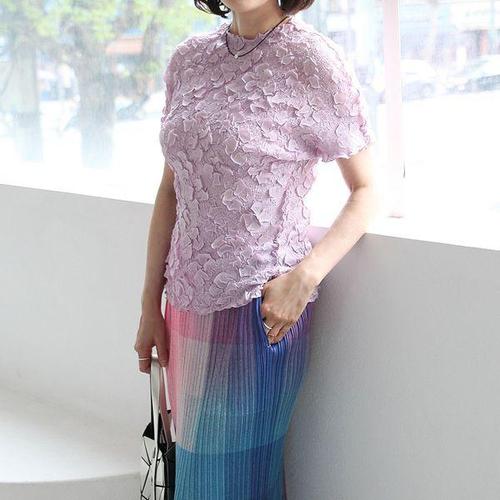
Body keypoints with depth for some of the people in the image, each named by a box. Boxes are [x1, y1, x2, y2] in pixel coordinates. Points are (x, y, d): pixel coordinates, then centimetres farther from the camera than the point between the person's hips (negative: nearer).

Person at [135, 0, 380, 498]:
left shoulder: (314, 61, -9)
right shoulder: (188, 58, 8)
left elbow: (367, 188, -4)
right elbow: (170, 190, 11)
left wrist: (304, 277, -18)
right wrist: (150, 306, 10)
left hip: (261, 308, -5)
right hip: (190, 305, 6)